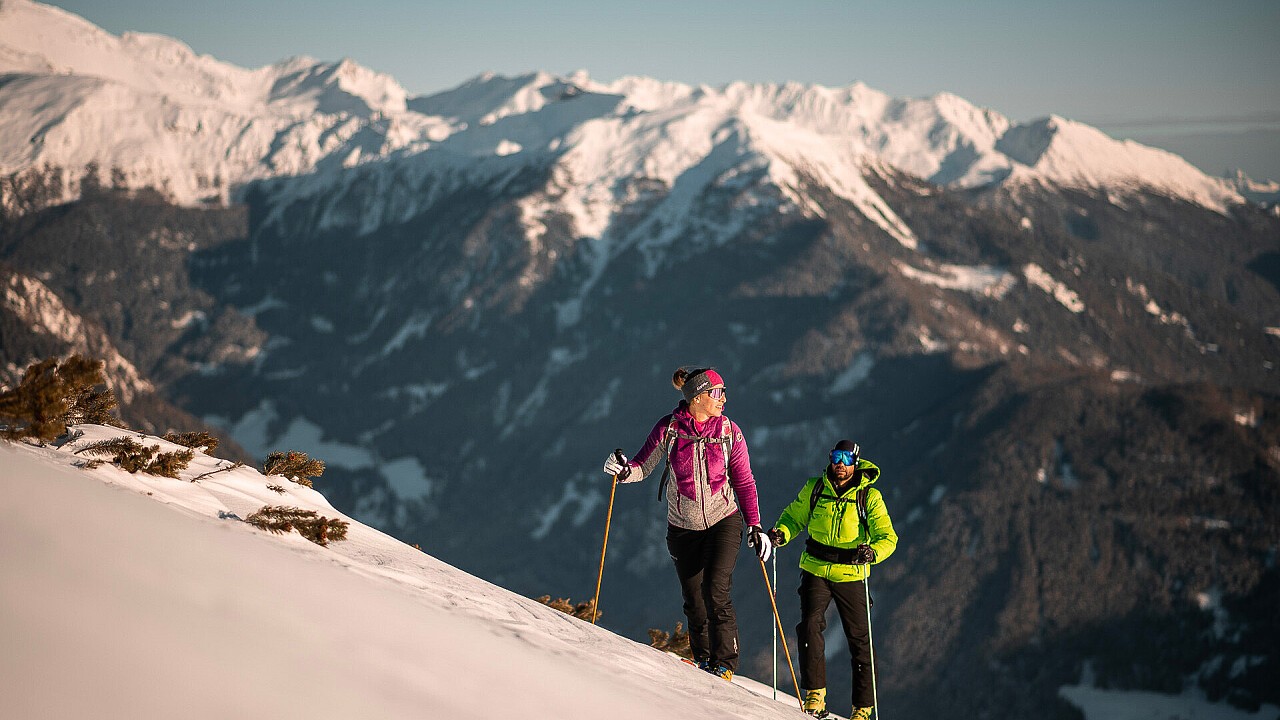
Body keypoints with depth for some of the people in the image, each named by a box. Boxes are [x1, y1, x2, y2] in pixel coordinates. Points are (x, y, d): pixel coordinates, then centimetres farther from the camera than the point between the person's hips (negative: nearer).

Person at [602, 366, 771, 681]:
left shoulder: (729, 431, -5)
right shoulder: (668, 428, -8)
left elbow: (744, 482, 1)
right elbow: (642, 466, -2)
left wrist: (755, 527, -4)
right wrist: (624, 470, -25)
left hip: (723, 521, -1)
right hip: (683, 528, 1)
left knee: (715, 591, -18)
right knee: (694, 604, 5)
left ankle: (724, 663, -8)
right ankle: (703, 662, 23)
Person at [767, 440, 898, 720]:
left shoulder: (870, 496, -5)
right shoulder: (814, 489, 1)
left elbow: (887, 537, -7)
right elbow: (794, 517, 13)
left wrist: (872, 552, -29)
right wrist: (781, 533, -9)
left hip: (851, 575, -1)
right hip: (815, 570, 1)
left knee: (860, 639, 3)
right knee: (810, 625, -17)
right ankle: (815, 694, -9)